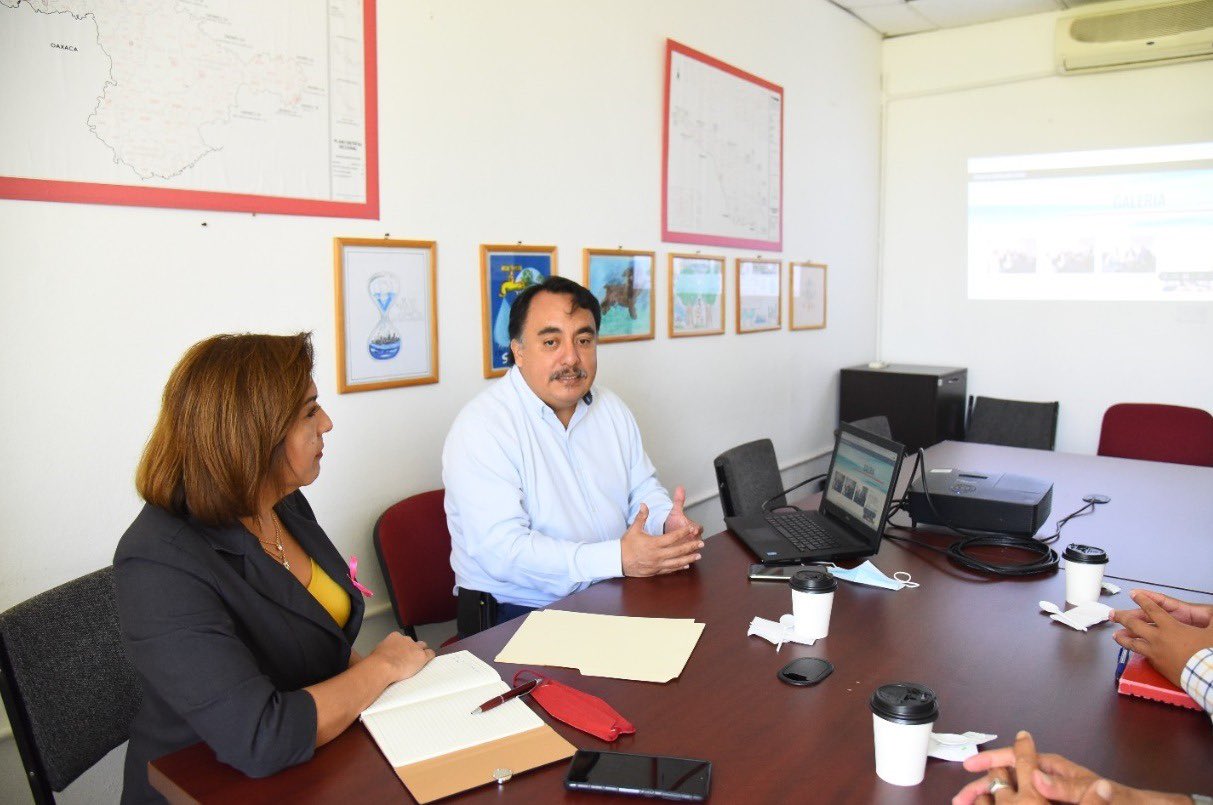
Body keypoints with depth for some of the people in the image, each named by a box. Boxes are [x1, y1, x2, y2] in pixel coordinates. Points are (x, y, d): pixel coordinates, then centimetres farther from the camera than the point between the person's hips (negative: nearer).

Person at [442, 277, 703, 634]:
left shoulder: (612, 409, 9)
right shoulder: (481, 426, -16)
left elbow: (644, 489, 18)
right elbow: (500, 548, -24)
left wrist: (670, 523, -7)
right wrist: (618, 560, -30)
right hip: (520, 613, -7)